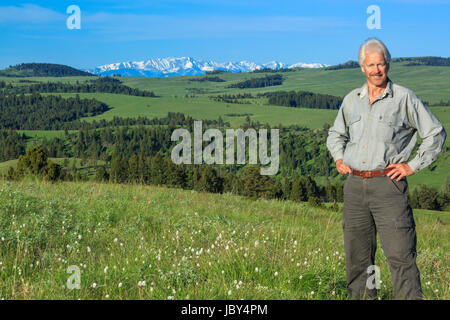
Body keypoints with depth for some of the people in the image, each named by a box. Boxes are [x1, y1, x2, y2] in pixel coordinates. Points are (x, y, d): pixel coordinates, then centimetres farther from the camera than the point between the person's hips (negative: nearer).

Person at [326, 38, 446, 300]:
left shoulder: (404, 98, 0)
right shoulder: (351, 100, 13)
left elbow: (436, 133, 4)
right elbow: (336, 134, 30)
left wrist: (413, 165, -2)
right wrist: (339, 158, 12)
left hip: (388, 184, -5)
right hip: (355, 185, 5)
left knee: (401, 256, -10)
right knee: (357, 256, 9)